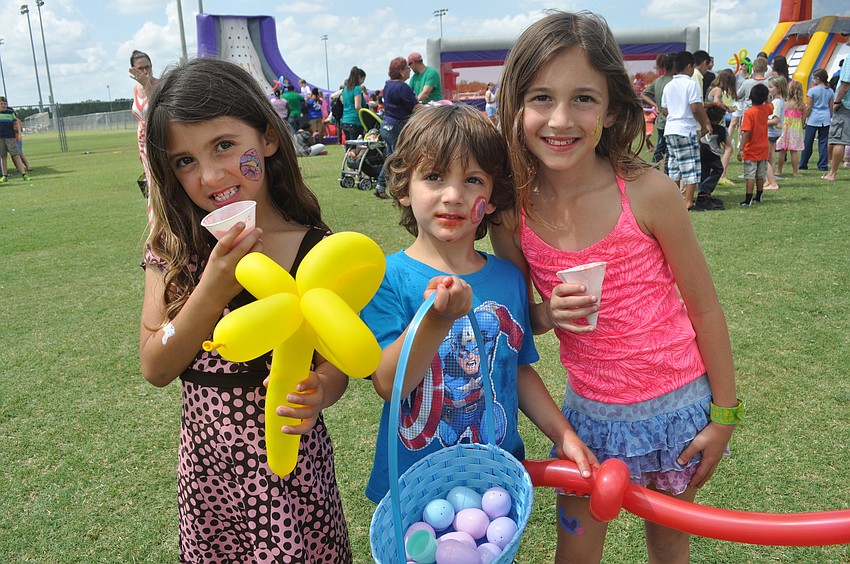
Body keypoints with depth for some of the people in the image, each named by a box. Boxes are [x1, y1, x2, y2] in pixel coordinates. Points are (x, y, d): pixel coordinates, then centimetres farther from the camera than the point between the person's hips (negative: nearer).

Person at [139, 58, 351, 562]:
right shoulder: (173, 249, -6)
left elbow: (335, 364, -8)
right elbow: (155, 369, -10)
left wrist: (317, 393, -30)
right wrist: (215, 288, -24)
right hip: (204, 464, 3)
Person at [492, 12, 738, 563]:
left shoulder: (648, 192, -19)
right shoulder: (511, 213, -11)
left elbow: (704, 307, -7)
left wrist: (724, 414, -3)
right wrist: (548, 313, -19)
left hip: (678, 406, -1)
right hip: (591, 412, 2)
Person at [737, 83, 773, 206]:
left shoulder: (749, 113, -19)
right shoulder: (766, 109, 0)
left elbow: (746, 133, -24)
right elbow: (771, 106, 28)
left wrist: (741, 149, -23)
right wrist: (765, 97, 25)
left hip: (751, 150, -6)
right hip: (763, 148, 6)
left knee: (750, 175, -6)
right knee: (760, 175, 18)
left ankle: (748, 199, -7)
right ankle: (759, 196, 30)